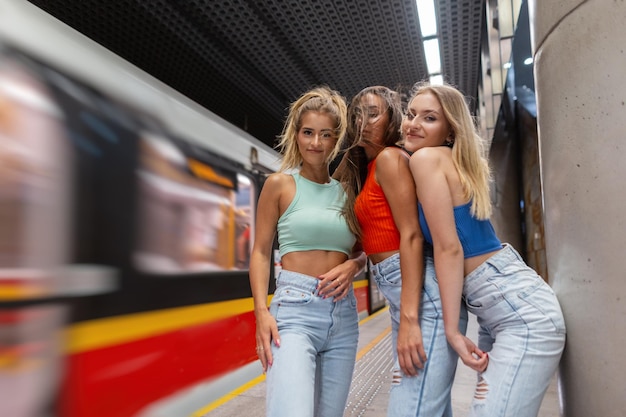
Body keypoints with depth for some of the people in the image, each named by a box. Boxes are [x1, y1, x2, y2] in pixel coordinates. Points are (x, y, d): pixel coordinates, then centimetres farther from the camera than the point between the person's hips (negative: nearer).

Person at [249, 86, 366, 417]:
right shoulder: (280, 184, 1)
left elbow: (363, 249, 18)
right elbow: (261, 252, 0)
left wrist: (354, 264, -5)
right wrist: (262, 312, -11)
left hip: (344, 313, 5)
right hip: (294, 309, -4)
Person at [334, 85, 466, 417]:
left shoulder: (390, 157, -7)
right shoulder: (367, 167, 20)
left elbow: (412, 235, -16)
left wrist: (409, 319, -20)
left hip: (423, 295, -9)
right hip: (399, 295, 9)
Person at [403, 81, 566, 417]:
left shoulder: (426, 157, -12)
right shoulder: (450, 161, 14)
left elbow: (448, 247, -17)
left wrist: (452, 329, -13)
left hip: (521, 311, -10)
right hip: (495, 311, 10)